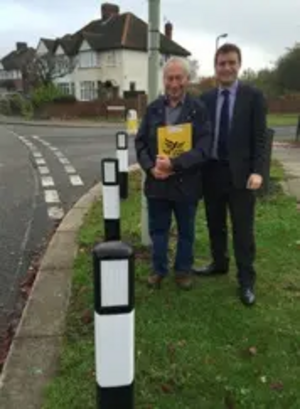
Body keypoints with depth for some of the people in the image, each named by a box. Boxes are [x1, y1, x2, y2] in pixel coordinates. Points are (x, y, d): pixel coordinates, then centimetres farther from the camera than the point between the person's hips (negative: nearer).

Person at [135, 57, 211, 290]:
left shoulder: (199, 109, -6)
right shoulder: (153, 109, 4)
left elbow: (203, 147, -14)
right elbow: (140, 142, 4)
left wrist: (174, 164, -23)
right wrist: (151, 168, -13)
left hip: (186, 183, -2)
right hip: (157, 182, 2)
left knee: (186, 232, 14)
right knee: (158, 230, 14)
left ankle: (183, 270, 33)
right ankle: (159, 269, 33)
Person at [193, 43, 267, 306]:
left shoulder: (253, 96, -2)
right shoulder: (206, 99, 7)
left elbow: (260, 137, -5)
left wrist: (257, 171, -15)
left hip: (240, 174, -3)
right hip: (212, 172, 4)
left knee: (243, 230, 3)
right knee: (215, 225, 16)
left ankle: (246, 280, 16)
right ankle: (219, 264, 36)